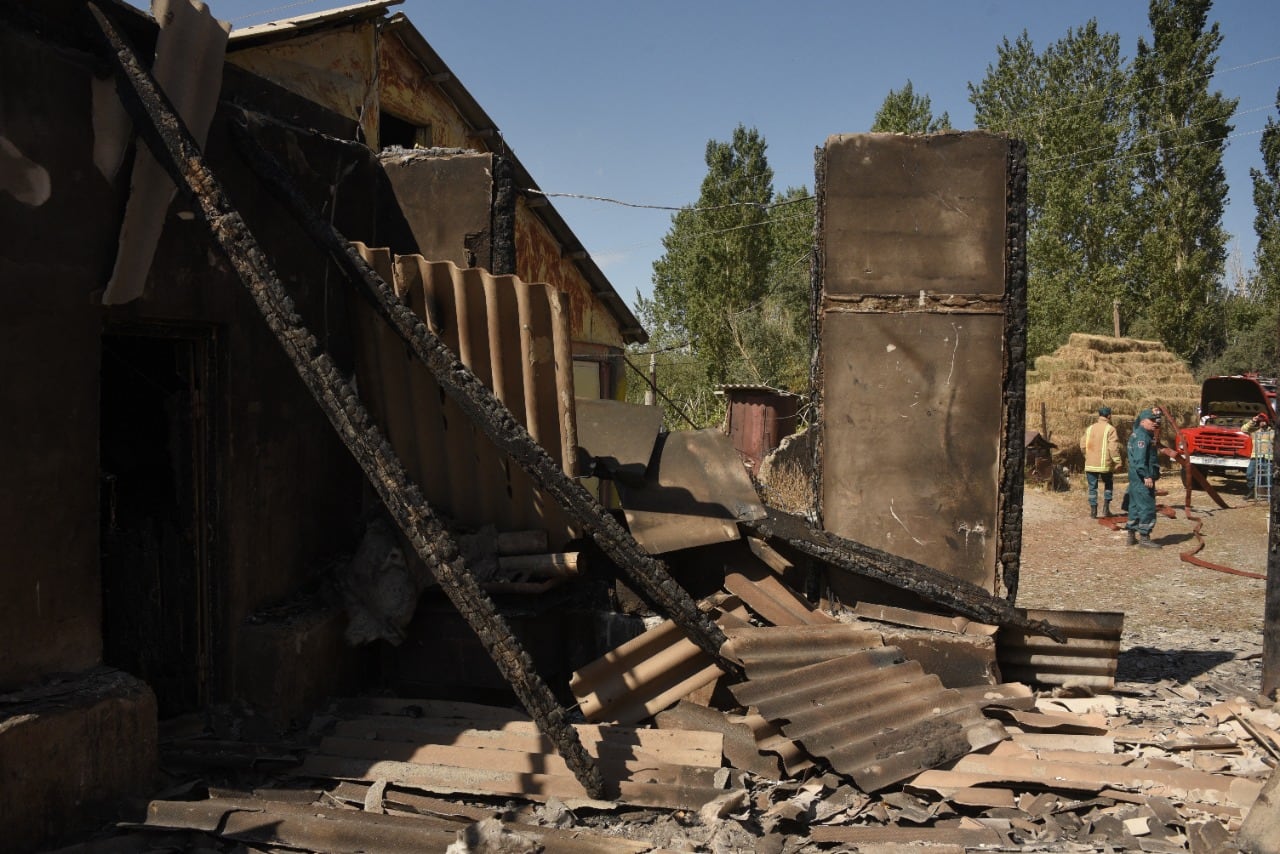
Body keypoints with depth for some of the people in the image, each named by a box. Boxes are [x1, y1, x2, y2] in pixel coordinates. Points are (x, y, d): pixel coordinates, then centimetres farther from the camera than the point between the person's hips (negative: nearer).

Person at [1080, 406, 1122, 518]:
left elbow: (1083, 445, 8)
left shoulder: (1090, 428, 7)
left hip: (1090, 464, 3)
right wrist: (1117, 462, -11)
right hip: (1105, 464, -3)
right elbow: (1113, 448, -15)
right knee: (1108, 485, 17)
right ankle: (1106, 508, 10)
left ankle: (1093, 511, 6)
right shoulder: (1110, 429, -9)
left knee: (1092, 487, 9)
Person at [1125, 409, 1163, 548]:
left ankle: (1132, 536, 20)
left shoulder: (1146, 435, 19)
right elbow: (1139, 459, -24)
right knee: (1147, 507, -10)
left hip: (1137, 478, 11)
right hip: (1143, 479, -11)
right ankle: (1144, 537, -9)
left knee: (1135, 506, 14)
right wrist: (1147, 476, -26)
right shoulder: (1141, 436, -15)